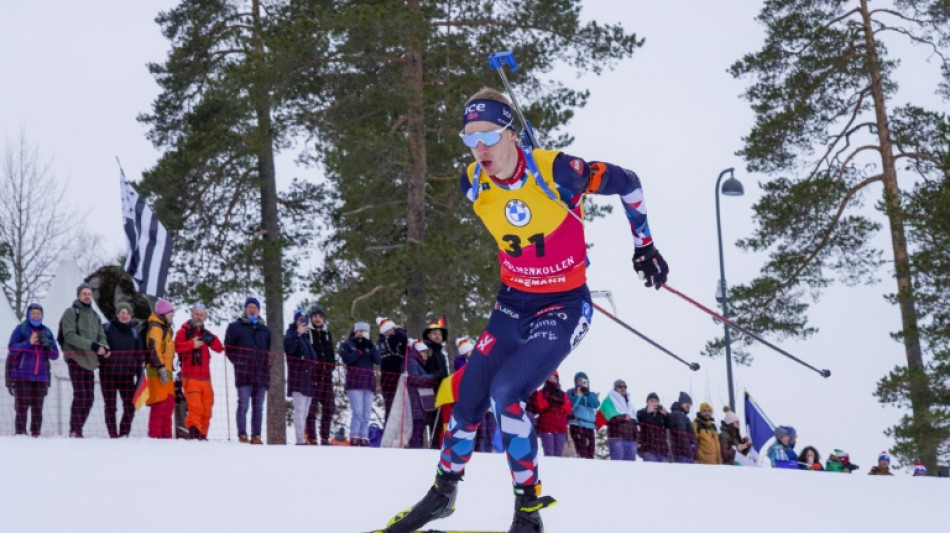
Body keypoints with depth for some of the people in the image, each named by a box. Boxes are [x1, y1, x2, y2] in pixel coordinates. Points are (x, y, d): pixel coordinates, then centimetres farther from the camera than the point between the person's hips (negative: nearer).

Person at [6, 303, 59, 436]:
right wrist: (29, 343, -21)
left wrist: (48, 346, -13)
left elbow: (55, 355, 8)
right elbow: (11, 348, -9)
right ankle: (20, 433, -5)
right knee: (22, 406, -7)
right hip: (22, 376, -3)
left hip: (40, 376, 3)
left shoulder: (47, 332, 11)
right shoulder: (21, 329, 3)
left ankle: (36, 434, 5)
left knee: (37, 408, 2)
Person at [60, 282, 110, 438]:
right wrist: (92, 345, -22)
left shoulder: (94, 315, 18)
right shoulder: (71, 312, -3)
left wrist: (104, 347, -9)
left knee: (89, 398, 5)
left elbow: (101, 336, 15)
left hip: (90, 360, 7)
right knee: (80, 396, -12)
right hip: (75, 357, -6)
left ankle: (78, 429, 13)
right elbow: (70, 335, -14)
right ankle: (75, 431, -8)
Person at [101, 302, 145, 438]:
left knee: (130, 406, -2)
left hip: (127, 375, 2)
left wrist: (140, 375, 7)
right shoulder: (107, 328, 1)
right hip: (108, 374, -2)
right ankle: (113, 434, 4)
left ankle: (124, 433, 8)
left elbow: (140, 355, 11)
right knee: (110, 405, 0)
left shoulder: (135, 331, 9)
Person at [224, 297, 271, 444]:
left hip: (261, 374, 4)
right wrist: (238, 362, 0)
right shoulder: (236, 327, 7)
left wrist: (266, 365, 13)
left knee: (258, 407, 4)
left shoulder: (265, 330, 19)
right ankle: (242, 435, -8)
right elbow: (228, 348, 8)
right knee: (243, 405, -9)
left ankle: (256, 436, 5)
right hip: (244, 374, -4)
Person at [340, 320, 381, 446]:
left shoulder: (369, 346, 18)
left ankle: (364, 437, 3)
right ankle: (354, 438, -14)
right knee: (357, 411, -16)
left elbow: (378, 360, 2)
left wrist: (370, 346, -7)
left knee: (367, 414, 1)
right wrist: (360, 349, -8)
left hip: (368, 382, 5)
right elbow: (348, 359, -10)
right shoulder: (347, 345, 9)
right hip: (354, 382, -5)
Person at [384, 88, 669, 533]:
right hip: (513, 304, 5)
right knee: (469, 399, 5)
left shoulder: (555, 171, -24)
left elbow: (625, 182, -8)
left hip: (564, 308, -5)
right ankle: (443, 492, 30)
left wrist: (645, 246, -2)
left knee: (506, 391, -23)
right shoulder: (473, 185, -8)